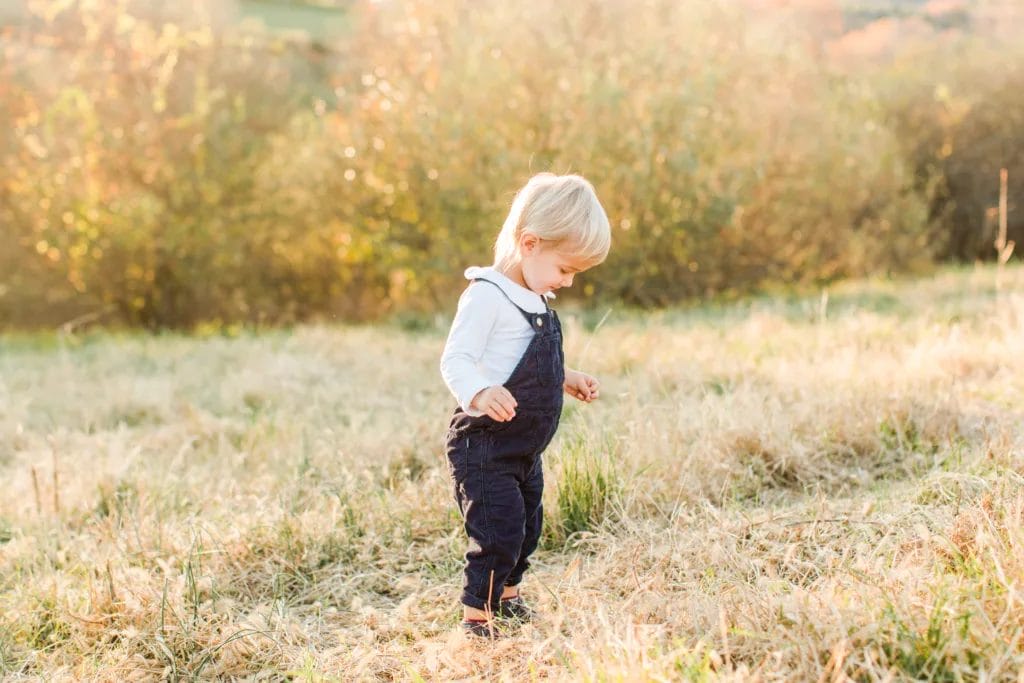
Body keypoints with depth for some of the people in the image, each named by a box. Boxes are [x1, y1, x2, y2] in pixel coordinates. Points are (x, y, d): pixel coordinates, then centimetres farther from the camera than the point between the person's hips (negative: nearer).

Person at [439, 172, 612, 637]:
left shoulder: (535, 301, 12)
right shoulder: (487, 295, -19)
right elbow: (455, 360, -26)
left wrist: (566, 380, 17)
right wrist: (479, 393, -43)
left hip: (524, 450, 10)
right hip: (484, 446, -10)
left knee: (525, 528, 20)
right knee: (498, 532, -11)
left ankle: (507, 599, 38)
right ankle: (476, 617, 3)